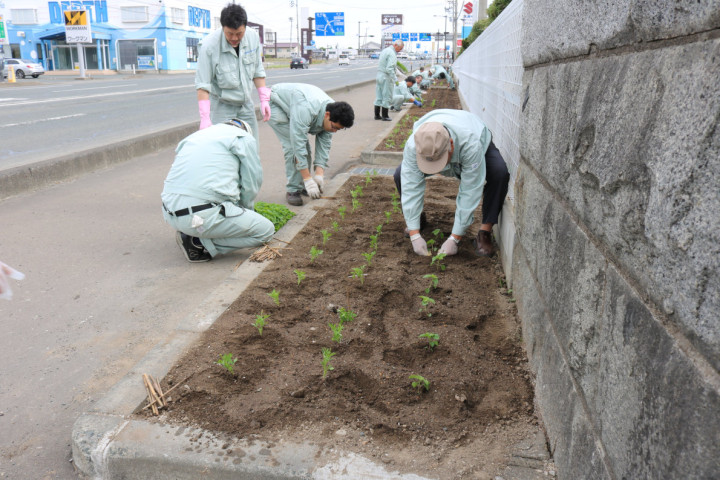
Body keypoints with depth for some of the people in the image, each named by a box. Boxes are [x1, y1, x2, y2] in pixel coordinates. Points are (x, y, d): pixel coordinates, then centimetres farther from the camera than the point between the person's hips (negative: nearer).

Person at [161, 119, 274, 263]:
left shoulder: (194, 136, 27)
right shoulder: (245, 139, 9)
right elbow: (252, 184, 7)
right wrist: (244, 209, 28)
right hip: (203, 217, -8)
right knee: (266, 230, 5)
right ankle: (199, 243, -3)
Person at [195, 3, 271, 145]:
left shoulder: (253, 37, -8)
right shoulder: (209, 46, -22)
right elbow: (203, 85, -21)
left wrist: (264, 99, 1)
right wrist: (205, 118, -26)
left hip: (245, 103, 5)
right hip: (221, 105, -5)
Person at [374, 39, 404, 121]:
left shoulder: (384, 50, 15)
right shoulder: (392, 53, -15)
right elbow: (389, 69, -24)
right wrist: (395, 79, -21)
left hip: (379, 75, 9)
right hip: (386, 77, -9)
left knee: (378, 97, 12)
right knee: (387, 97, -1)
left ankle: (377, 115, 16)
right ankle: (385, 116, 4)